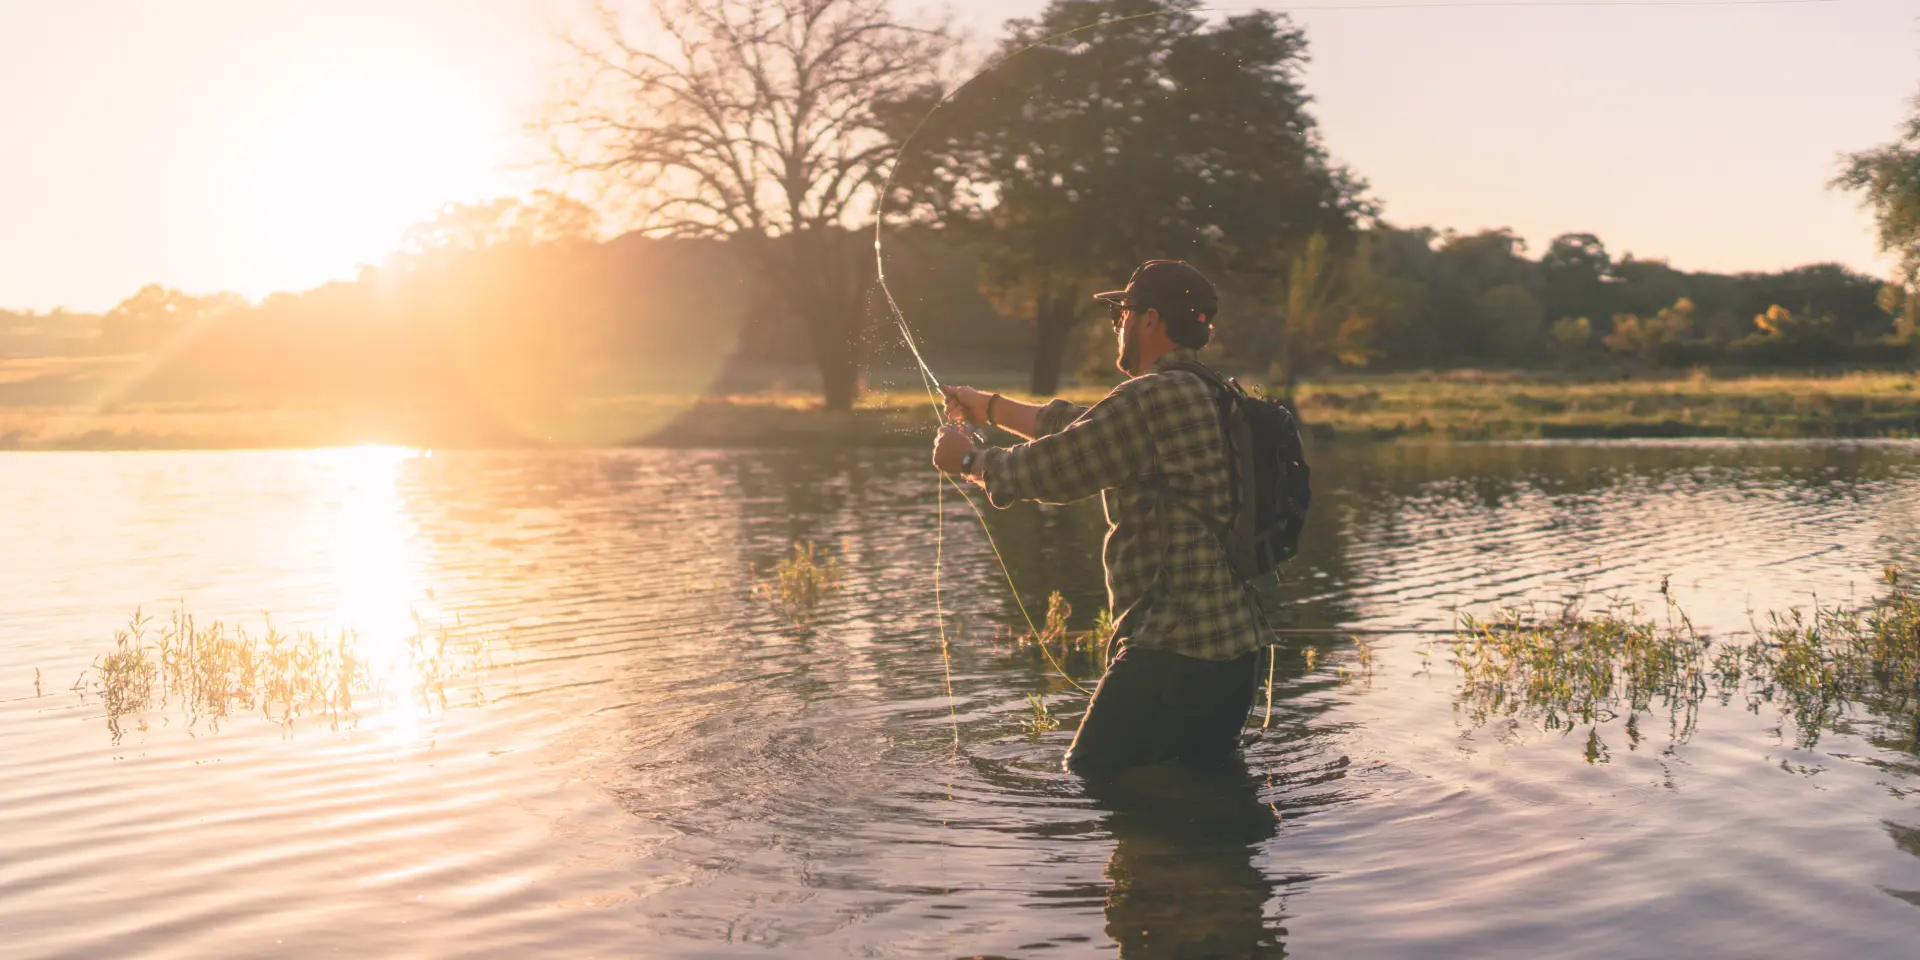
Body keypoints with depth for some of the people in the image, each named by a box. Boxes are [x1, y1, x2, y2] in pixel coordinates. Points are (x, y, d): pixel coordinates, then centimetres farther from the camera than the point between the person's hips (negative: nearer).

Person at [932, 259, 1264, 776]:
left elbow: (1047, 467, -11)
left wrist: (967, 459, 8)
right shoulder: (1213, 398, 16)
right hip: (1237, 648, 10)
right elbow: (1081, 426, 26)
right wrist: (989, 406, 33)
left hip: (1173, 651, -10)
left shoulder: (1152, 398, -16)